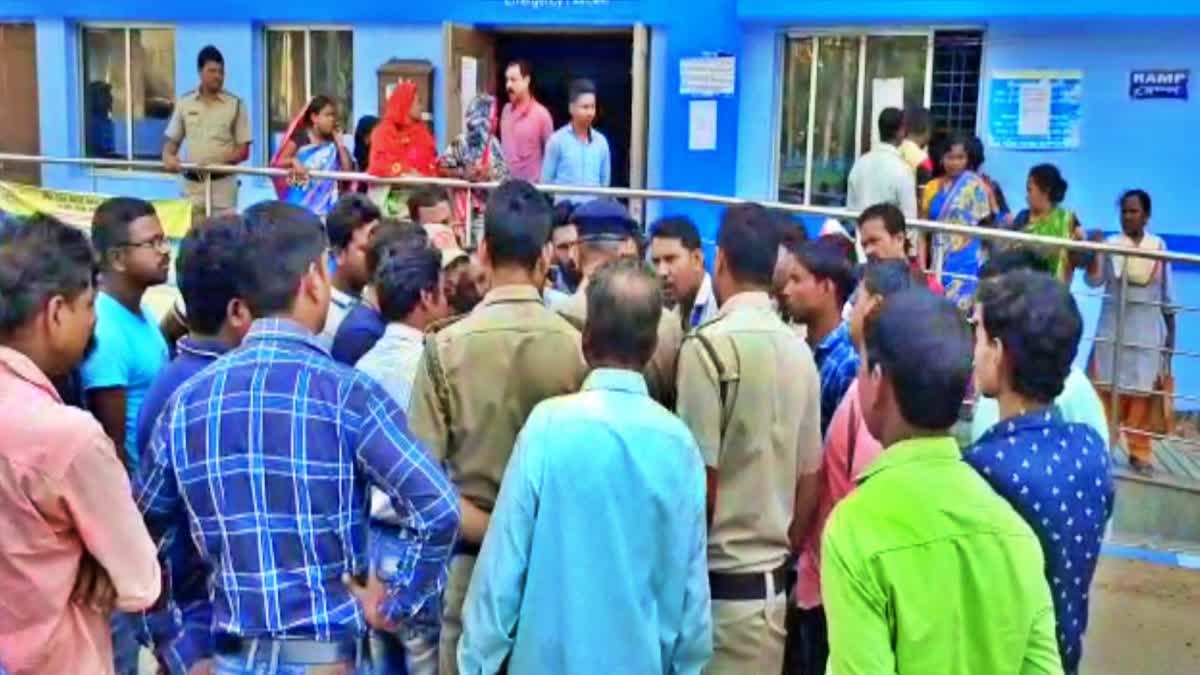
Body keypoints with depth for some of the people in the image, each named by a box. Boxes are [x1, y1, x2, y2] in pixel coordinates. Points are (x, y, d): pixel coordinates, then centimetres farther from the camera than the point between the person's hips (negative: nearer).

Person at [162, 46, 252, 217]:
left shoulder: (235, 104, 0)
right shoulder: (184, 103, 7)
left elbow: (244, 150, -1)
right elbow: (172, 140, 15)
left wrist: (221, 161, -18)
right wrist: (168, 156, -7)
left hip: (222, 184, -2)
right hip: (192, 184, 3)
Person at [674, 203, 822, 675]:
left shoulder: (710, 344, -14)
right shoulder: (799, 351, 5)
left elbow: (701, 477, -15)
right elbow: (809, 481, 10)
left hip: (720, 583, -6)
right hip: (773, 583, 6)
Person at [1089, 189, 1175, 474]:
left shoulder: (1159, 246, 3)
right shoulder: (1111, 244, -1)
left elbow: (1167, 293, 8)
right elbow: (1094, 281, -14)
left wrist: (1171, 331, 9)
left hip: (1146, 329, 1)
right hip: (1113, 327, 0)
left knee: (1141, 391, 2)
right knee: (1106, 388, 2)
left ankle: (1139, 451, 9)